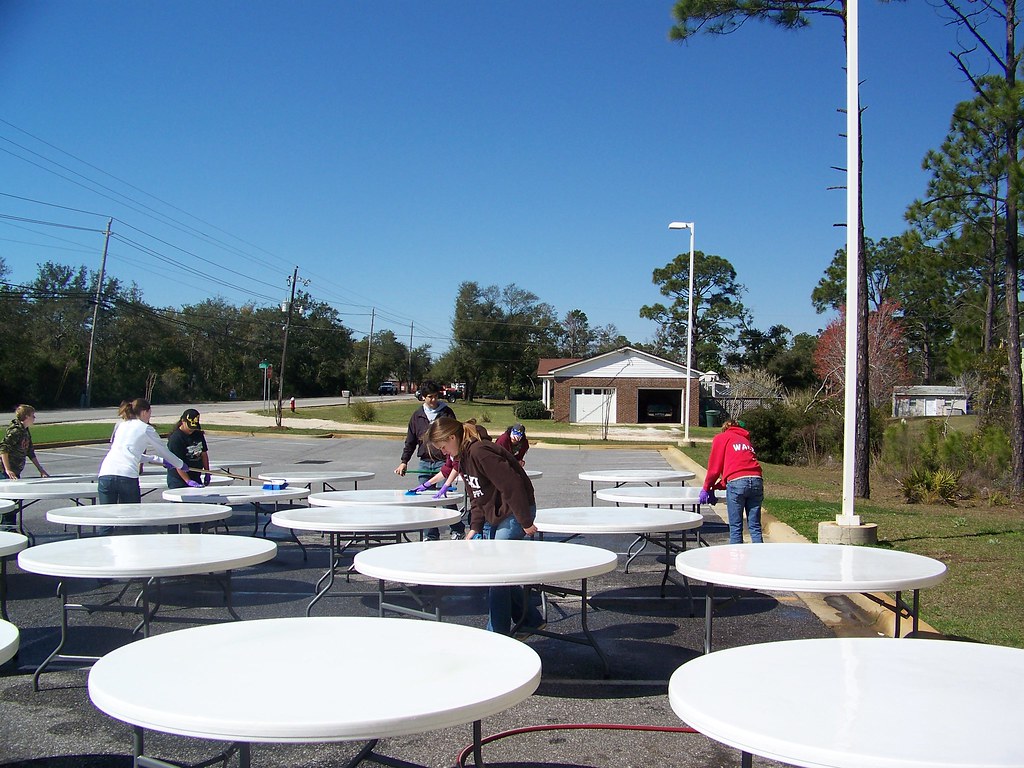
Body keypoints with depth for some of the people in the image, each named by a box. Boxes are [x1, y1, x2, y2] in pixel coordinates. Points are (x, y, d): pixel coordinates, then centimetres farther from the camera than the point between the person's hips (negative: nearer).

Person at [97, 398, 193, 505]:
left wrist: (158, 460, 39)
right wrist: (182, 465, 36)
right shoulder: (146, 429, 7)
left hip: (105, 474, 4)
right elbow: (164, 451, 18)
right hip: (127, 476, -4)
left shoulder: (120, 425, 22)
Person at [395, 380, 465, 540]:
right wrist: (404, 461, 9)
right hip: (424, 462, 3)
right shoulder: (417, 416, 10)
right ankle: (431, 536, 13)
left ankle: (458, 530, 8)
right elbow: (410, 440, 15)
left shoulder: (447, 413, 3)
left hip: (443, 461, -3)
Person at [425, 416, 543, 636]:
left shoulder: (480, 452, -23)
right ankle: (531, 621, 24)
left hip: (514, 515, -10)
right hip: (493, 517, 10)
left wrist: (525, 522, -22)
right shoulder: (463, 458, 10)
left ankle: (497, 633, 3)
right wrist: (475, 527, 6)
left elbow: (512, 485, -26)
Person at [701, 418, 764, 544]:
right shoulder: (746, 440, 31)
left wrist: (706, 488, 20)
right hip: (756, 480, 5)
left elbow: (714, 467, 8)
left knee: (735, 528, 2)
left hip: (736, 482, -5)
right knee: (755, 527, 7)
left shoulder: (721, 438, 15)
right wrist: (716, 486, 29)